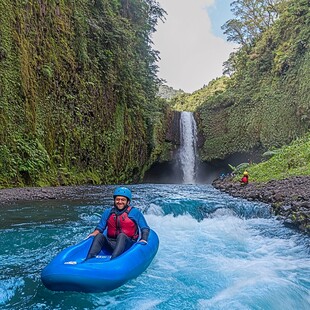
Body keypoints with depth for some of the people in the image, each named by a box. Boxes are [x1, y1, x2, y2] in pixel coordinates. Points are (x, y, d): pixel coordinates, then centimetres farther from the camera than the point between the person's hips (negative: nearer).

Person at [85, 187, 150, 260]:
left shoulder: (135, 212, 3)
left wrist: (143, 239, -16)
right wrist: (94, 233, -8)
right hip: (111, 243, 3)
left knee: (121, 235, -34)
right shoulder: (108, 212, 11)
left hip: (128, 245, -3)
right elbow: (100, 228, 12)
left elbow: (145, 228, 1)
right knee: (99, 236, -24)